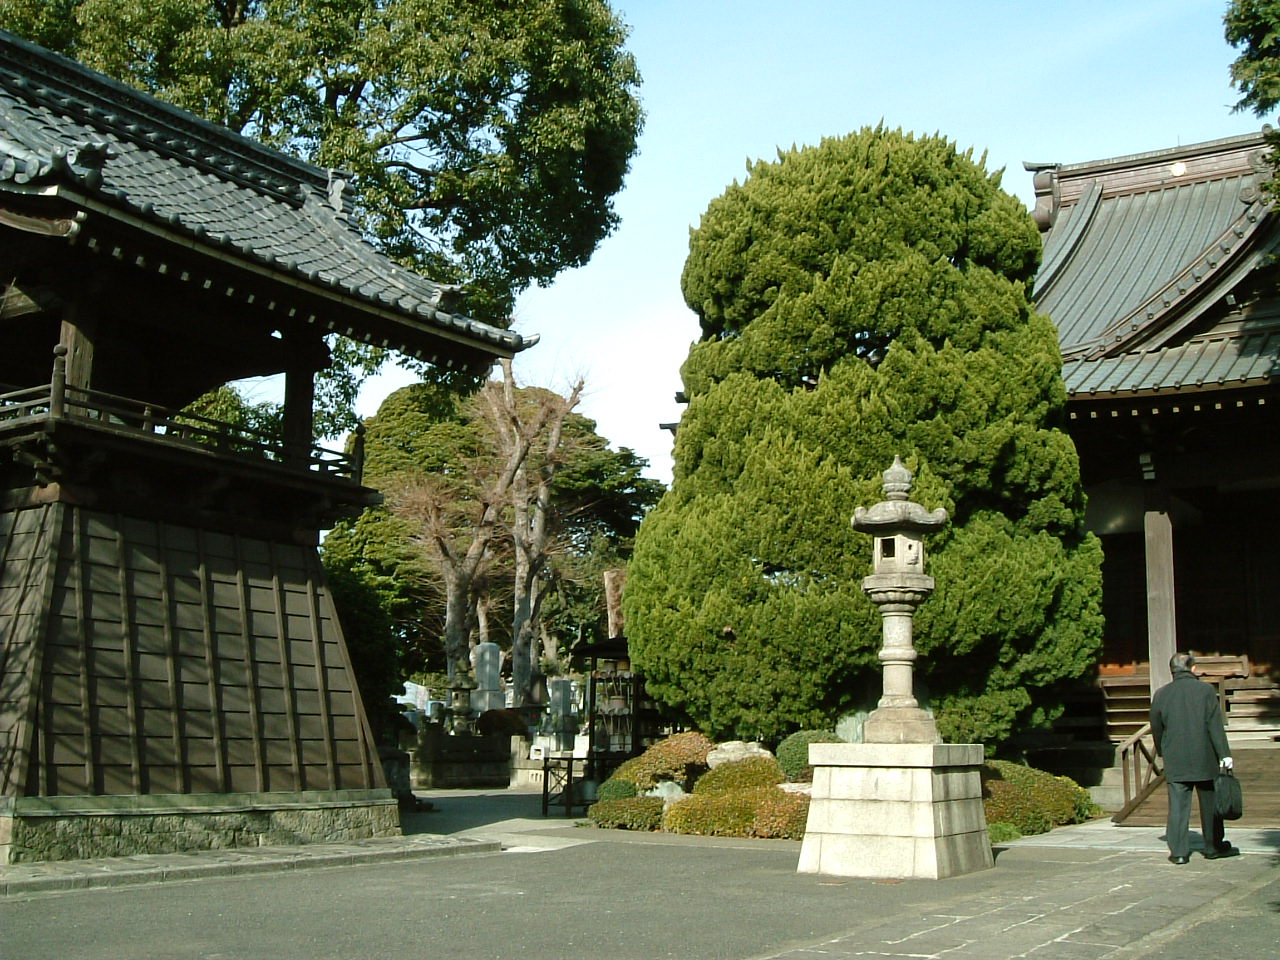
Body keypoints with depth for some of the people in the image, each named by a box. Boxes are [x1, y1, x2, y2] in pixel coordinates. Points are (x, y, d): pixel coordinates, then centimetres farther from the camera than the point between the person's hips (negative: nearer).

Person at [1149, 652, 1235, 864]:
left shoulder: (1161, 694, 2)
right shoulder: (1205, 690, -4)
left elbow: (1156, 728, 9)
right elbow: (1215, 725, -8)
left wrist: (1162, 752, 25)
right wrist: (1224, 754, -7)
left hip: (1175, 761, 1)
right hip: (1204, 759, -1)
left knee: (1178, 805, 1)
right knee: (1210, 804, 12)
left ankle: (1179, 851, -3)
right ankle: (1214, 847, 21)